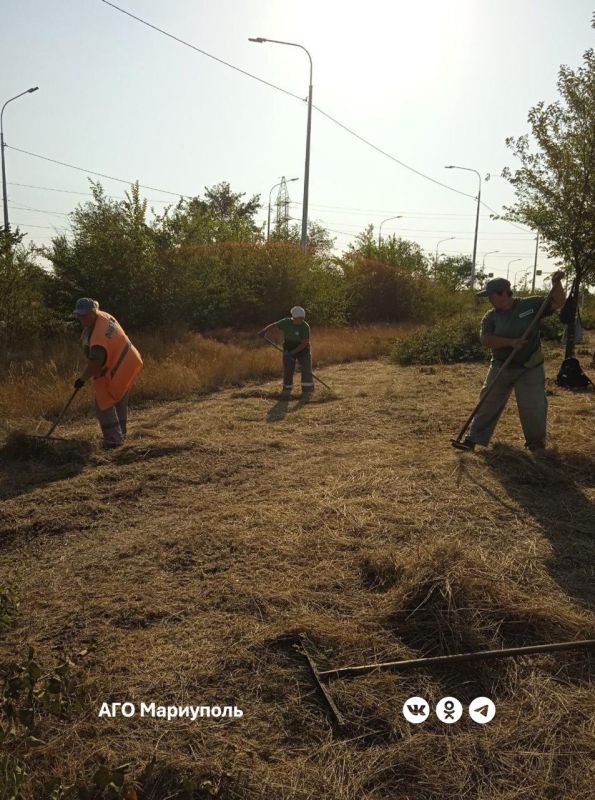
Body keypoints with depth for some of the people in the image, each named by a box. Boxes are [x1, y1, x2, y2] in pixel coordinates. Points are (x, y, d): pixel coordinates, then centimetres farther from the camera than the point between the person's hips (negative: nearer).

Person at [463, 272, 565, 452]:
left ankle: (536, 440, 24)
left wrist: (556, 283, -18)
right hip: (501, 367, 2)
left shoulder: (530, 305, -5)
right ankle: (475, 437, 14)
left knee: (533, 406, 2)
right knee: (488, 402, 5)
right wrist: (511, 342, -26)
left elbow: (557, 303, -2)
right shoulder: (490, 317, -2)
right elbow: (485, 339, -16)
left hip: (530, 368, -2)